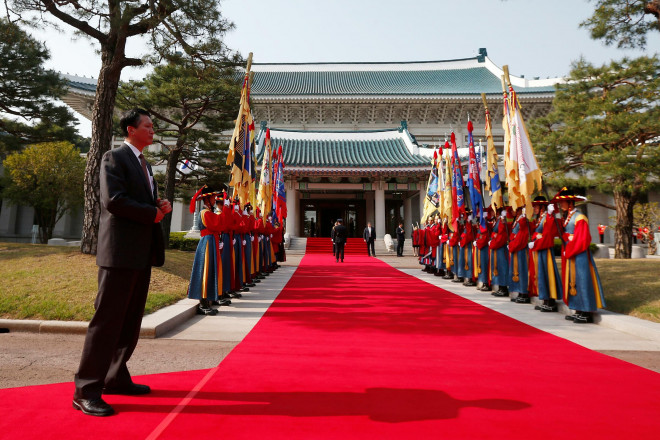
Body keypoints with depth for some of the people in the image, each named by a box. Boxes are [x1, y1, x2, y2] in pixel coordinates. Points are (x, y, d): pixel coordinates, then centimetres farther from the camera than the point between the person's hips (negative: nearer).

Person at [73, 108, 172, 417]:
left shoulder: (144, 164, 22)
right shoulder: (114, 158, -5)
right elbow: (113, 200, -18)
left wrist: (160, 206, 5)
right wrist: (152, 213, -11)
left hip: (143, 253, 9)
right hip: (120, 252, -9)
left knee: (131, 320, 13)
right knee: (107, 319, -5)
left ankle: (116, 378, 26)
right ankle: (86, 390, 5)